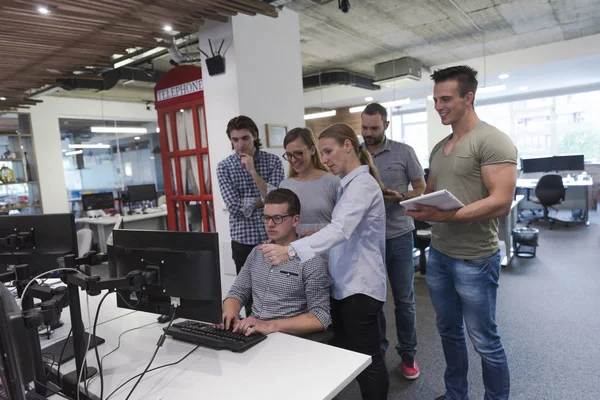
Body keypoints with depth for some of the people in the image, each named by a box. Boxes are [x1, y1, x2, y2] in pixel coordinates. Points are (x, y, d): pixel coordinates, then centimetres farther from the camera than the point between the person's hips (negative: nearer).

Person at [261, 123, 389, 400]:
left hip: (359, 285, -9)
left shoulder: (362, 184, -17)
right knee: (348, 355, 18)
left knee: (368, 359, 4)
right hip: (343, 283, 10)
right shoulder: (348, 184, 14)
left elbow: (340, 229, -33)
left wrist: (291, 250, -44)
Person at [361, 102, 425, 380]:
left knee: (404, 300, 8)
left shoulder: (404, 152, -2)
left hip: (399, 236, -1)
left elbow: (421, 190, 1)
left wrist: (401, 197, -18)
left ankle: (408, 354, 27)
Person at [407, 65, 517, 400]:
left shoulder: (493, 141, -13)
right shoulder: (439, 148, 11)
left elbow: (501, 203, -21)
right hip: (438, 254, 8)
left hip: (475, 259, -7)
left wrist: (447, 215, -29)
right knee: (449, 330, 20)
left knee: (485, 341, 8)